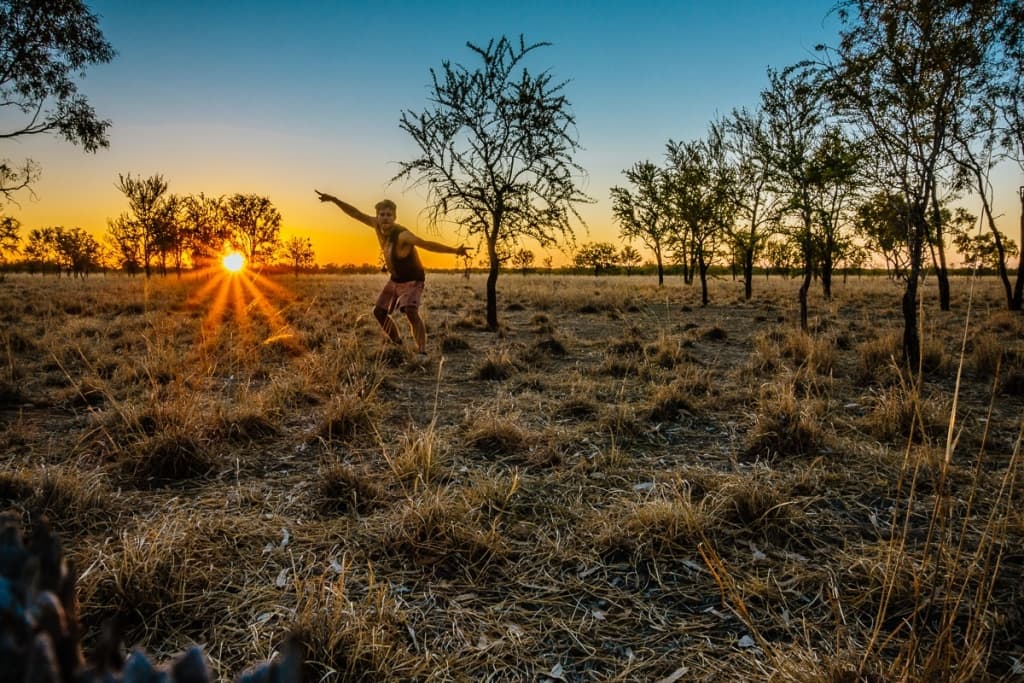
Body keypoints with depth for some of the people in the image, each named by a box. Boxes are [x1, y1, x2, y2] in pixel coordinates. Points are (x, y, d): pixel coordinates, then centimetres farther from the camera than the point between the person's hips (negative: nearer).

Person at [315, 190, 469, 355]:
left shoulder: (402, 235, -33)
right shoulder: (378, 225, -11)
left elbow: (427, 244, -43)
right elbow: (357, 214, 1)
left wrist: (454, 250, -53)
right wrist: (334, 200, 0)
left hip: (413, 281, -8)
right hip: (395, 279, 9)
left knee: (411, 312, -32)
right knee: (379, 311, 15)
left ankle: (422, 351, -34)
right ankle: (398, 344, 33)